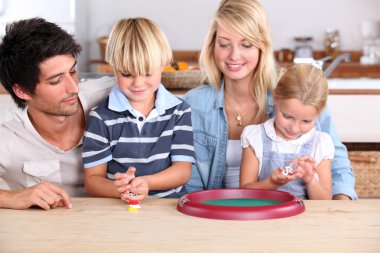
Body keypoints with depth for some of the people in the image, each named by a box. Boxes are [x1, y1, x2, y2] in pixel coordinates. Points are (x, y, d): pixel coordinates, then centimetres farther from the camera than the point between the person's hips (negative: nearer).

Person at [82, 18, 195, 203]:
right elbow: (92, 179, -1)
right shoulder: (101, 117, 1)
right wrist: (119, 189, -21)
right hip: (118, 210, 0)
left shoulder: (179, 111, 6)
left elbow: (183, 170, 1)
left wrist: (146, 182, -17)